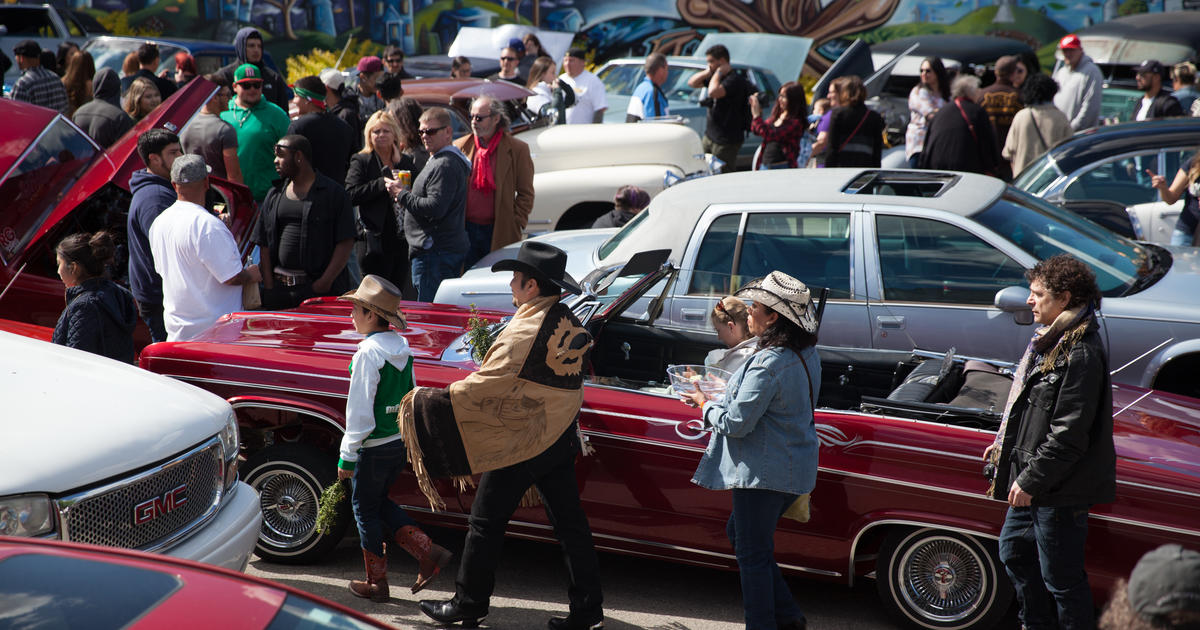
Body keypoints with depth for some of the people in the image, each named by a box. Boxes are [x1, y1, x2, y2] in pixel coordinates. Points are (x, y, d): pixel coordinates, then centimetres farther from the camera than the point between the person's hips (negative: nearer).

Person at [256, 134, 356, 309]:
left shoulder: (333, 193, 0)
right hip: (279, 287, 4)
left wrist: (325, 282, -13)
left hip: (320, 288, -4)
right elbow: (264, 244, 12)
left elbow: (346, 243, -6)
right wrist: (269, 285, 1)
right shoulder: (274, 194, 16)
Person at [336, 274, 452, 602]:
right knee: (379, 503, 22)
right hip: (401, 440, 8)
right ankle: (429, 553, 12)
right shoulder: (402, 347, 3)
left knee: (365, 509, 10)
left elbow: (360, 411, -21)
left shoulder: (368, 353, -21)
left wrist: (347, 456, -14)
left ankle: (376, 583, 21)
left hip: (374, 447, -8)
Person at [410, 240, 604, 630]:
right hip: (559, 440, 8)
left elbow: (484, 386, -21)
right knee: (569, 522, 11)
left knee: (486, 524, 7)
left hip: (518, 445, -8)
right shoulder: (568, 323, 2)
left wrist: (428, 400, -13)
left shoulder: (525, 331, -22)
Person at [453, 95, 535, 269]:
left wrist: (516, 225, -6)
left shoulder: (517, 149, -1)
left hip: (499, 233, -2)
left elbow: (526, 193, 2)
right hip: (465, 230, 2)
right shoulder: (460, 147, 6)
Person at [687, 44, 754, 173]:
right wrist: (707, 72, -1)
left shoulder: (735, 79, -18)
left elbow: (713, 92, -33)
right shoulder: (716, 76, 12)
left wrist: (718, 73, -17)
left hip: (726, 142, -9)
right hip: (709, 136, 9)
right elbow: (692, 82, 16)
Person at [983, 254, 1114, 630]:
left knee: (1061, 578, 0)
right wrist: (1005, 442, 20)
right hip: (1031, 476, 11)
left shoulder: (1081, 354, -23)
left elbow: (1069, 434, -24)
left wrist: (1031, 480, -20)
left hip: (1061, 490, -11)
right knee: (1014, 551, 23)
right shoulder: (1051, 339, 9)